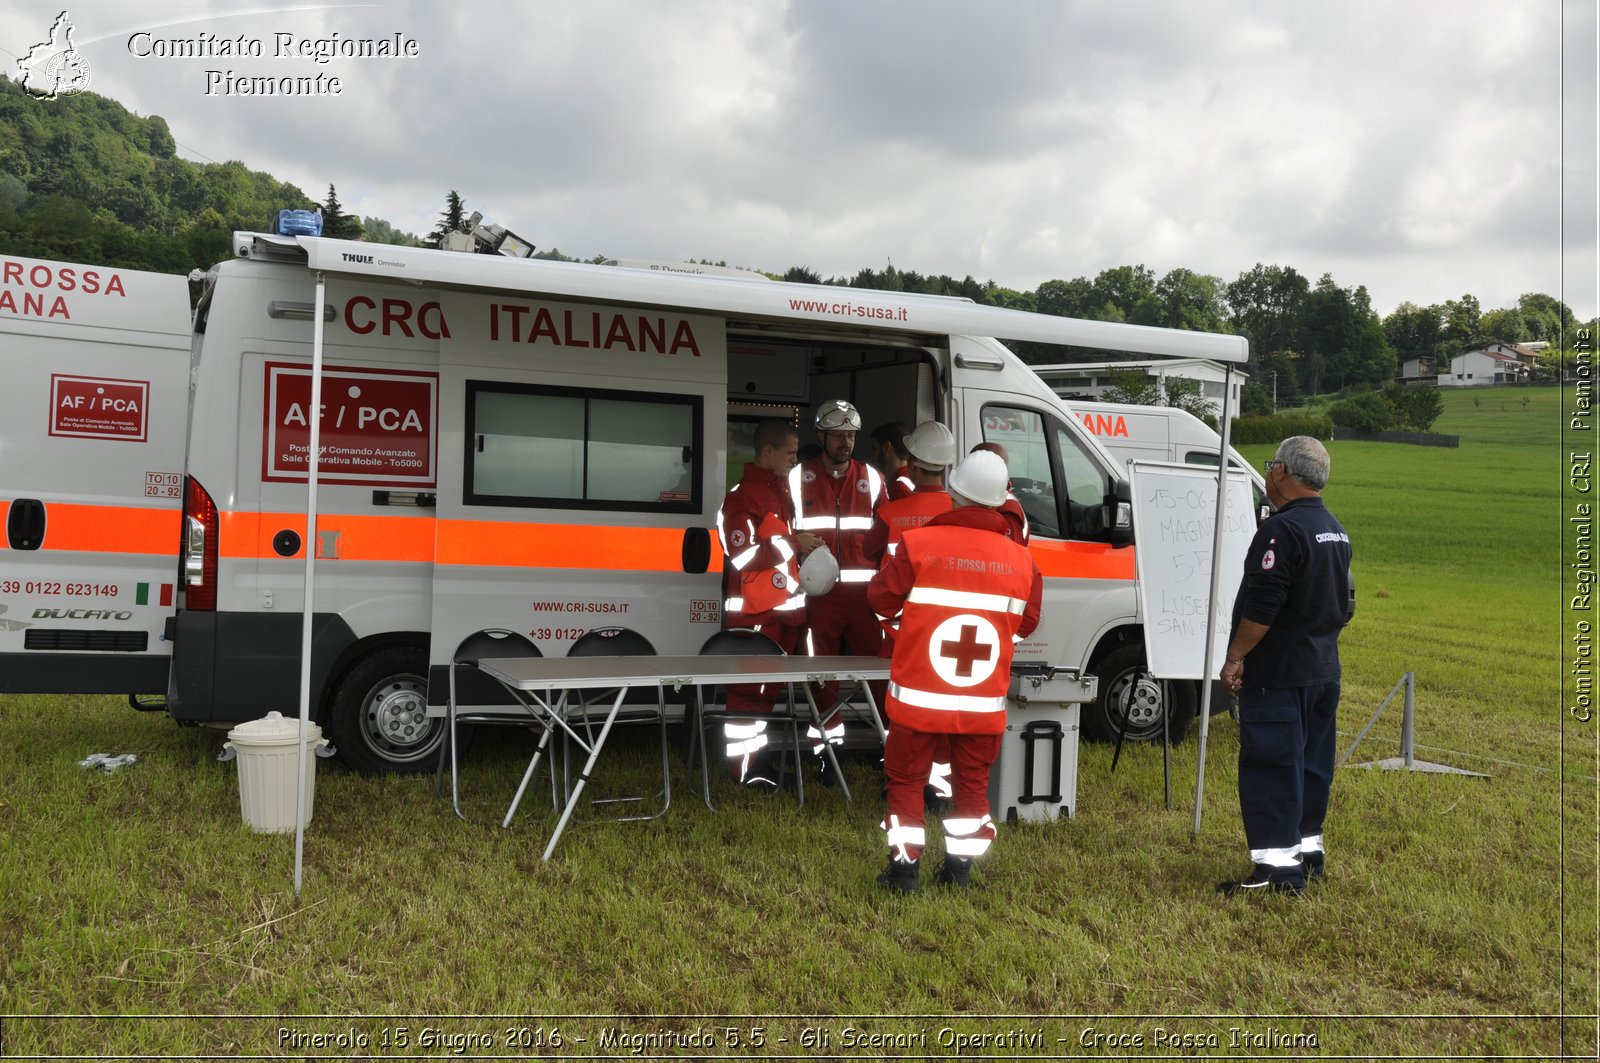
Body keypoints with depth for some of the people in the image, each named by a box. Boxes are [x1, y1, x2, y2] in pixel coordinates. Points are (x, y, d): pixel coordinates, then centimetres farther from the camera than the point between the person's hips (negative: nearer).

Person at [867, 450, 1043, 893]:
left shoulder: (918, 544, -12)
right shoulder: (1021, 560, -2)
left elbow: (882, 599, -4)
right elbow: (1026, 625, 8)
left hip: (918, 695, -2)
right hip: (984, 702, 2)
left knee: (906, 778, 11)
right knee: (972, 780, 16)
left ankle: (904, 865, 13)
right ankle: (960, 866, 21)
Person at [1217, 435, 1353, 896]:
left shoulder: (1284, 530, -19)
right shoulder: (1335, 532, 13)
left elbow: (1261, 605, -23)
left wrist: (1235, 657, -15)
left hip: (1278, 674, -10)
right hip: (1324, 669, 10)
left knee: (1270, 768, -6)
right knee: (1312, 762, 17)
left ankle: (1277, 867, -5)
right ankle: (1308, 849, 26)